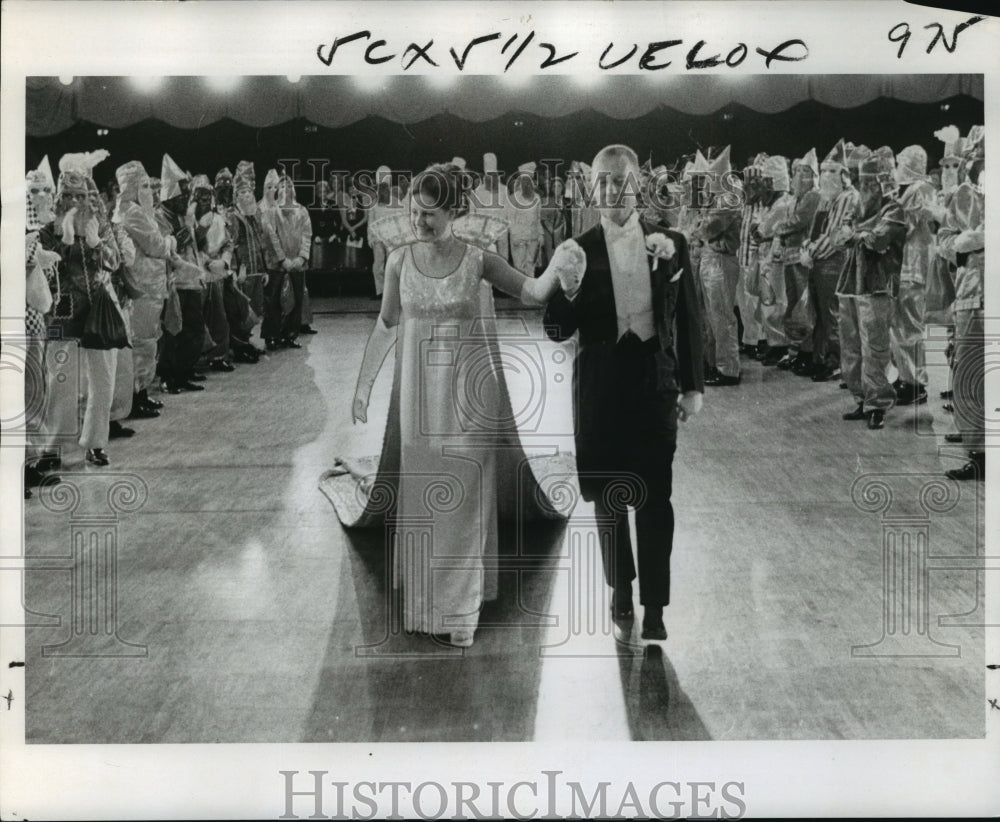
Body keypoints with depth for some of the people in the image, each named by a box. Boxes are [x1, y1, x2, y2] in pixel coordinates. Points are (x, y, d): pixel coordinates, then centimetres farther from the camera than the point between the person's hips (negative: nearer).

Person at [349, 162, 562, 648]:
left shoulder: (477, 260, -5)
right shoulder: (400, 260, 0)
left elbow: (534, 294, -7)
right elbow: (387, 325, 7)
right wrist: (363, 383, 6)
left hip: (470, 389, -2)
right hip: (420, 392, 2)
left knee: (465, 494, 4)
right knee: (420, 494, 8)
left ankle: (461, 606, 15)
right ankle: (424, 602, 21)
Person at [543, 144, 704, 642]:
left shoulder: (670, 243, 0)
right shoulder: (578, 252, -2)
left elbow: (689, 320, 6)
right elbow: (558, 332, -4)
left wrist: (692, 386, 4)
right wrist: (568, 289, -24)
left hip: (655, 381, -1)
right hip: (600, 386, 1)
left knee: (654, 495, -1)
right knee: (607, 493, 13)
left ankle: (654, 605, 7)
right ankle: (620, 585, 31)